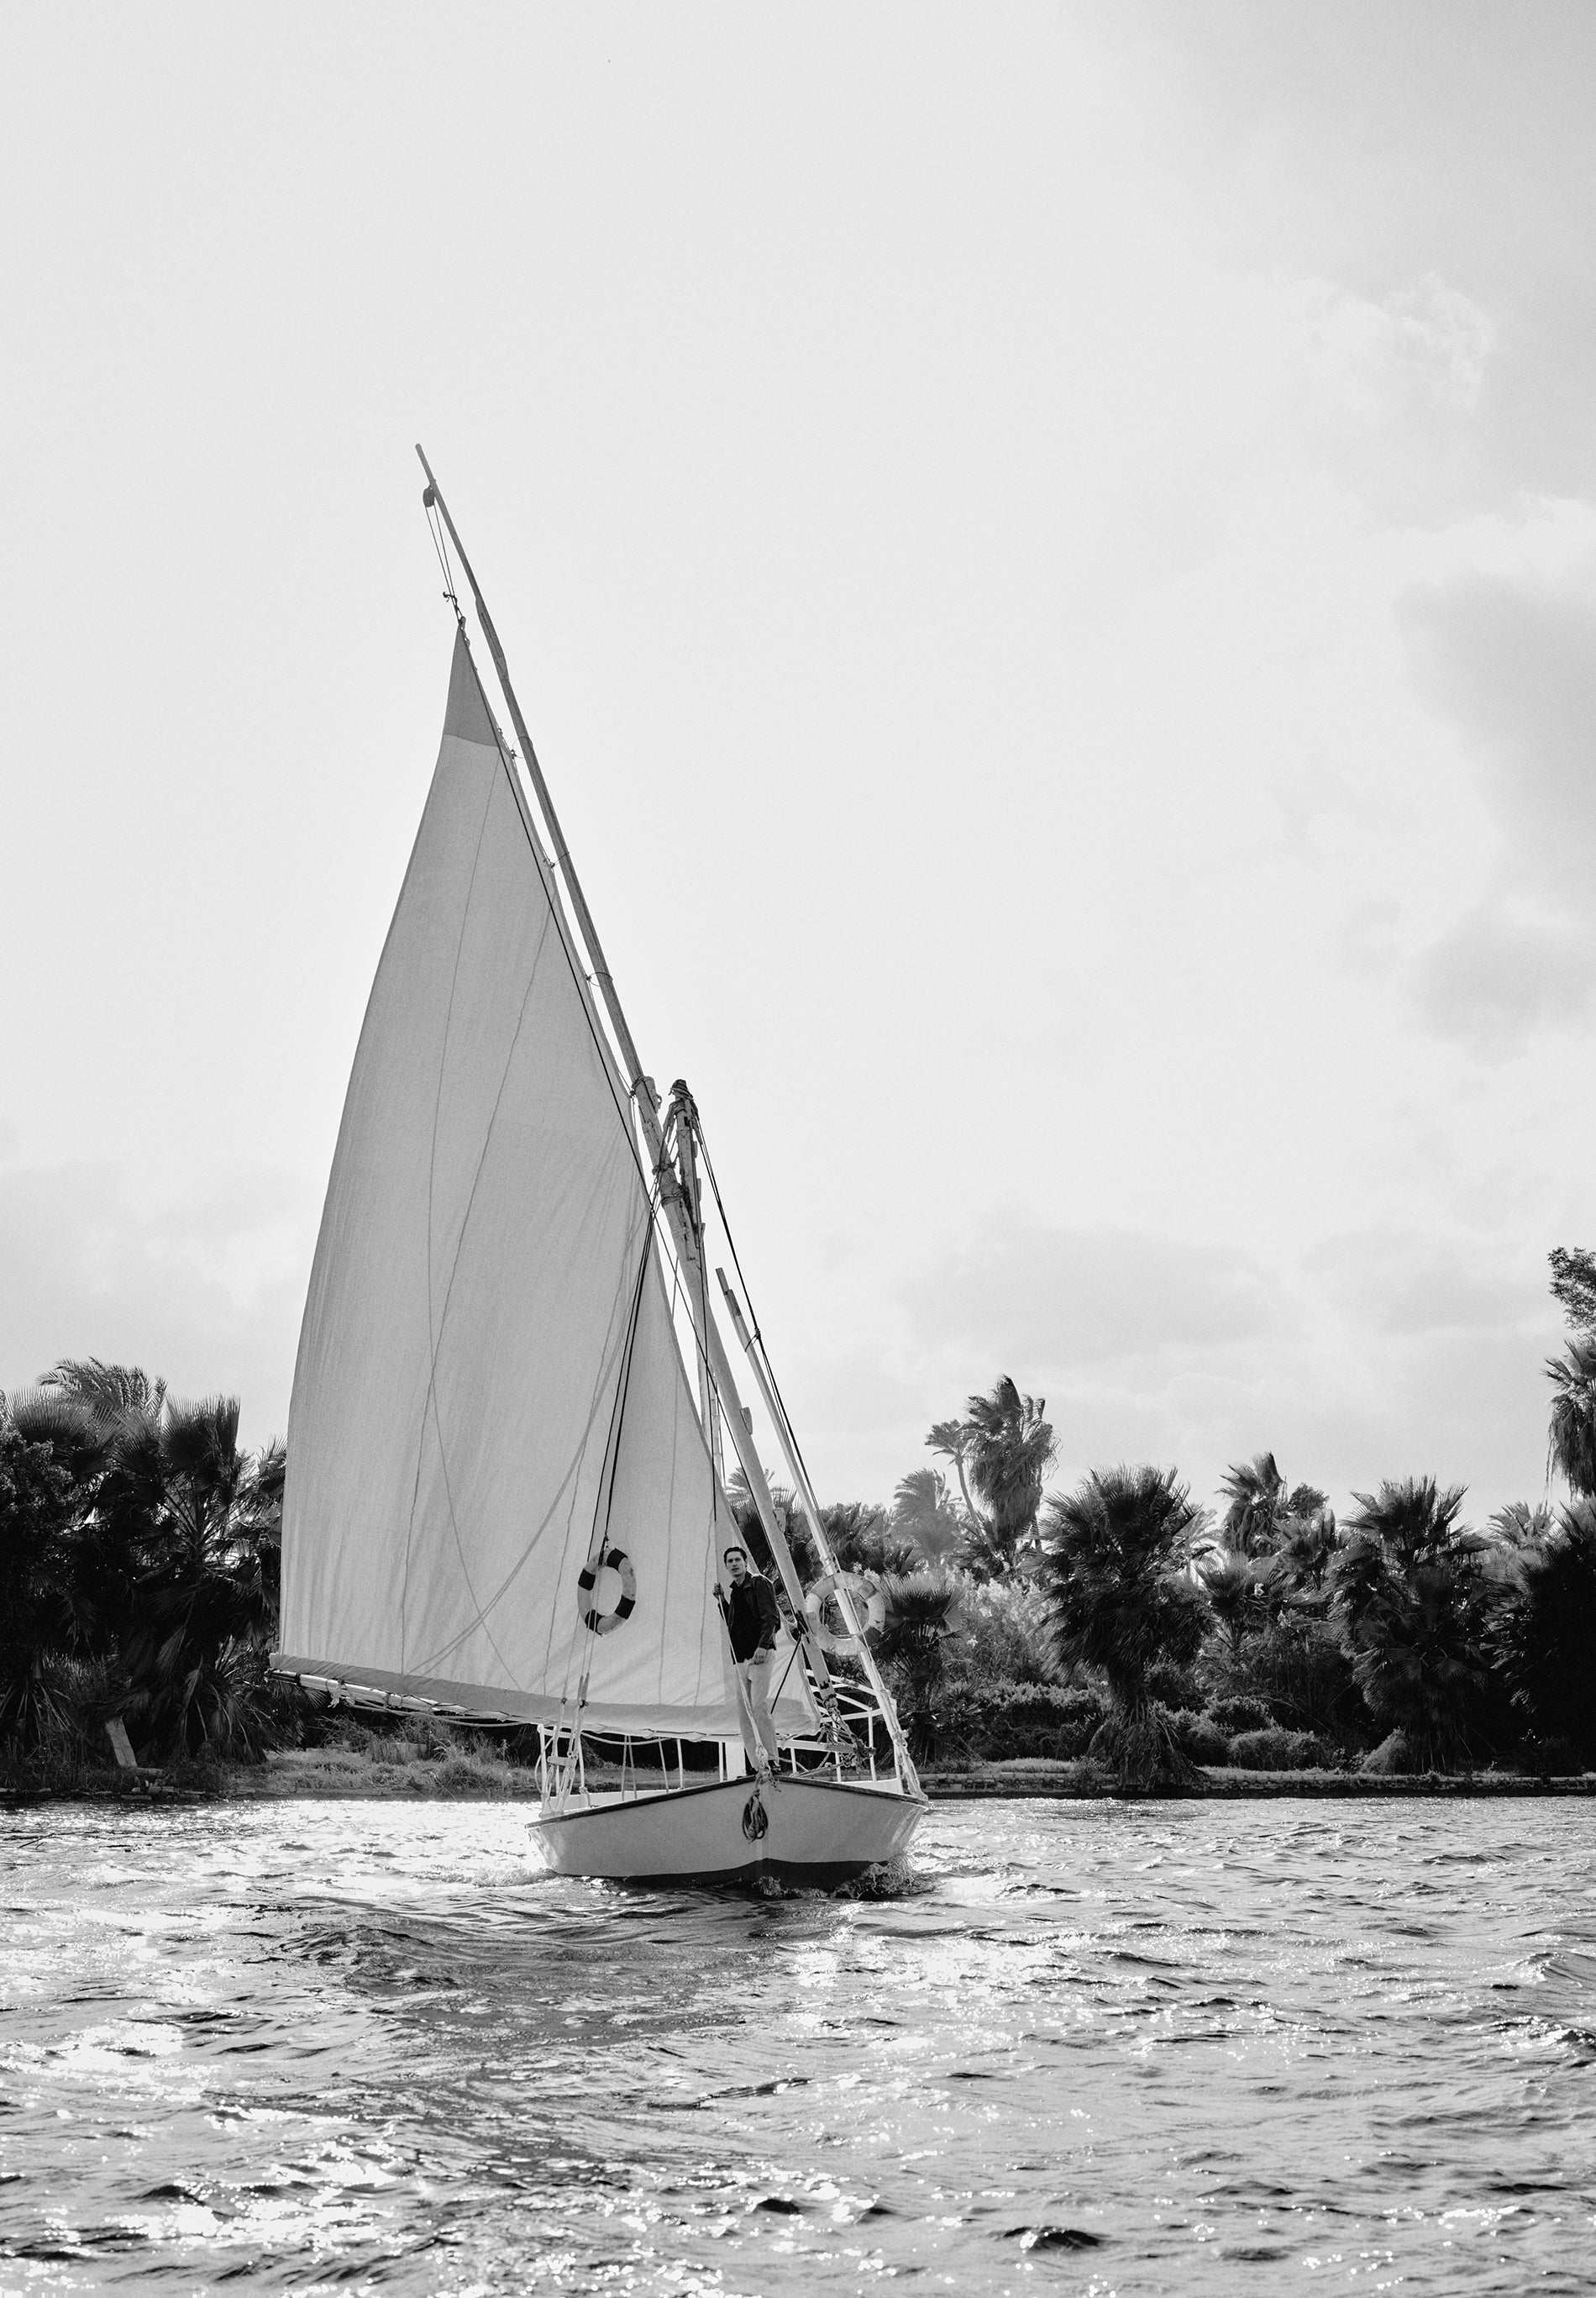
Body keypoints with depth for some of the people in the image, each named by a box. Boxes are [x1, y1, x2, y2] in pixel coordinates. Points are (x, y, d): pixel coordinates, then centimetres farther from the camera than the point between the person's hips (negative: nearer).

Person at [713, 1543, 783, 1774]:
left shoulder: (759, 1584, -3)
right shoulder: (733, 1591, 19)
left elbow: (771, 1617, -11)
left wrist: (763, 1646, -22)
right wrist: (721, 1600, 12)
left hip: (760, 1655, -8)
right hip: (741, 1658, 8)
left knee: (759, 1706, -17)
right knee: (746, 1711, 2)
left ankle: (772, 1759, -15)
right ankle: (759, 1765, 3)